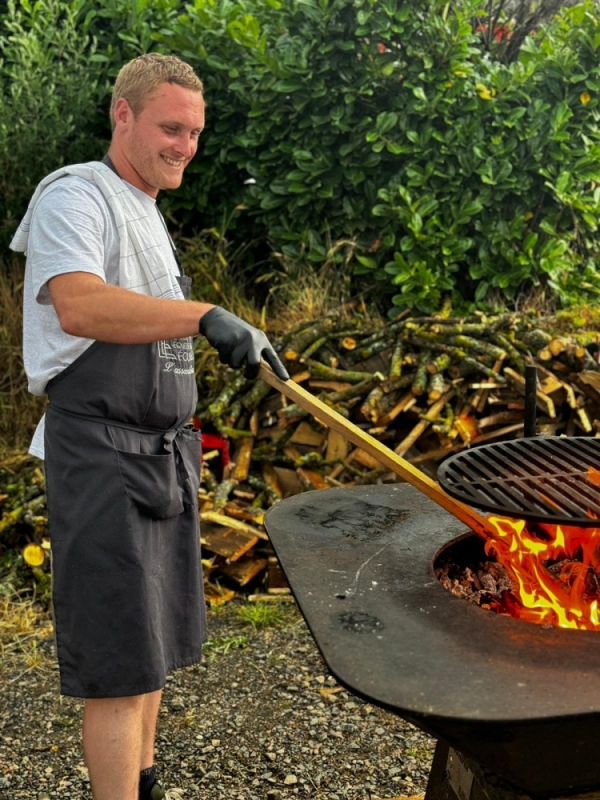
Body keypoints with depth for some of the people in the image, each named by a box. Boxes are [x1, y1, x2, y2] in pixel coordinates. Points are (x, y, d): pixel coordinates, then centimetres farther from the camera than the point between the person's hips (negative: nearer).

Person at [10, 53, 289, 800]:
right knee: (120, 665, -7)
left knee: (153, 645, 16)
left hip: (163, 457, 9)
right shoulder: (75, 195, -9)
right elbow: (79, 308, -29)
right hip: (103, 463, -9)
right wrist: (209, 316, -39)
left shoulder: (146, 213, 19)